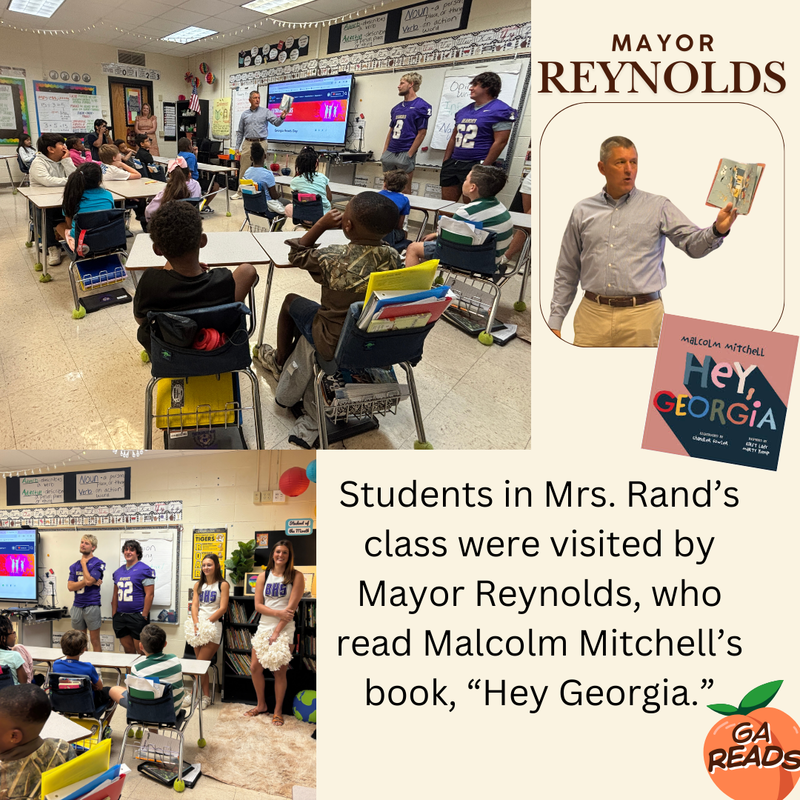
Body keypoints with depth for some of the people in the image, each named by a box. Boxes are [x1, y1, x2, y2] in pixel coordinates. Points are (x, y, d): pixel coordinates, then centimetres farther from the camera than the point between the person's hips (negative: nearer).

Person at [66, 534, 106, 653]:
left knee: (95, 641, 1)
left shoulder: (98, 563, -5)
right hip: (77, 606, 6)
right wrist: (86, 582, -14)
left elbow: (89, 580, -18)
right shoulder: (75, 566, 12)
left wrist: (84, 563, -6)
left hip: (92, 606, -5)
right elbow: (70, 586, 2)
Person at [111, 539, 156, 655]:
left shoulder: (144, 570, -6)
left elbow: (149, 594, -11)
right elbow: (115, 595, 18)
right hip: (120, 615, 6)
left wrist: (144, 616, -15)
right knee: (127, 647, 11)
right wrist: (114, 615, 12)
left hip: (137, 615, -6)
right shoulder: (118, 572, 14)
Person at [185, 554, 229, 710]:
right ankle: (206, 695, 18)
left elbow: (222, 608, -8)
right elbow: (194, 606, 5)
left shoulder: (223, 585, -2)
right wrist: (196, 624, -11)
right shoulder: (198, 585, 13)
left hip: (214, 627, -5)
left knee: (200, 663, -6)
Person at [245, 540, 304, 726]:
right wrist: (278, 613, -14)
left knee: (280, 672, 1)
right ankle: (261, 705, 26)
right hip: (263, 627, 4)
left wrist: (277, 631, -13)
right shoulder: (263, 576, 7)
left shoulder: (296, 576, -4)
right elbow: (258, 605, 1)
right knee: (255, 667, 5)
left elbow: (291, 607, -10)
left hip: (284, 629, -4)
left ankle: (278, 711, 18)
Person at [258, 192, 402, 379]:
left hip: (336, 345, -4)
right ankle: (293, 354, 51)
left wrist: (321, 225, -6)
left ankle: (279, 362, 39)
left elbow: (296, 254, -7)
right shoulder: (394, 258, -17)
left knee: (290, 301, 22)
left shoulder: (332, 259, -28)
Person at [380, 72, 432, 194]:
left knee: (405, 189, -2)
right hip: (390, 152, 7)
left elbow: (421, 133, -9)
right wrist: (385, 152, 9)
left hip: (405, 153, -7)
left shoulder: (421, 106, -5)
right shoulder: (397, 108, 16)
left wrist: (409, 154, -14)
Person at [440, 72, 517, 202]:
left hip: (475, 165, -7)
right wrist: (445, 162, 14)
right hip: (453, 163, 8)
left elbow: (500, 142, -12)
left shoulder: (499, 110, -5)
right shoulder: (464, 111, 18)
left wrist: (484, 167, -17)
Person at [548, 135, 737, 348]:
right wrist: (555, 320, 7)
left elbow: (693, 243, -6)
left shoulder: (658, 207, 5)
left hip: (641, 314, -1)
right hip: (592, 313, 1)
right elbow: (567, 272, 11)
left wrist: (718, 230, -28)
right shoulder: (582, 211, 9)